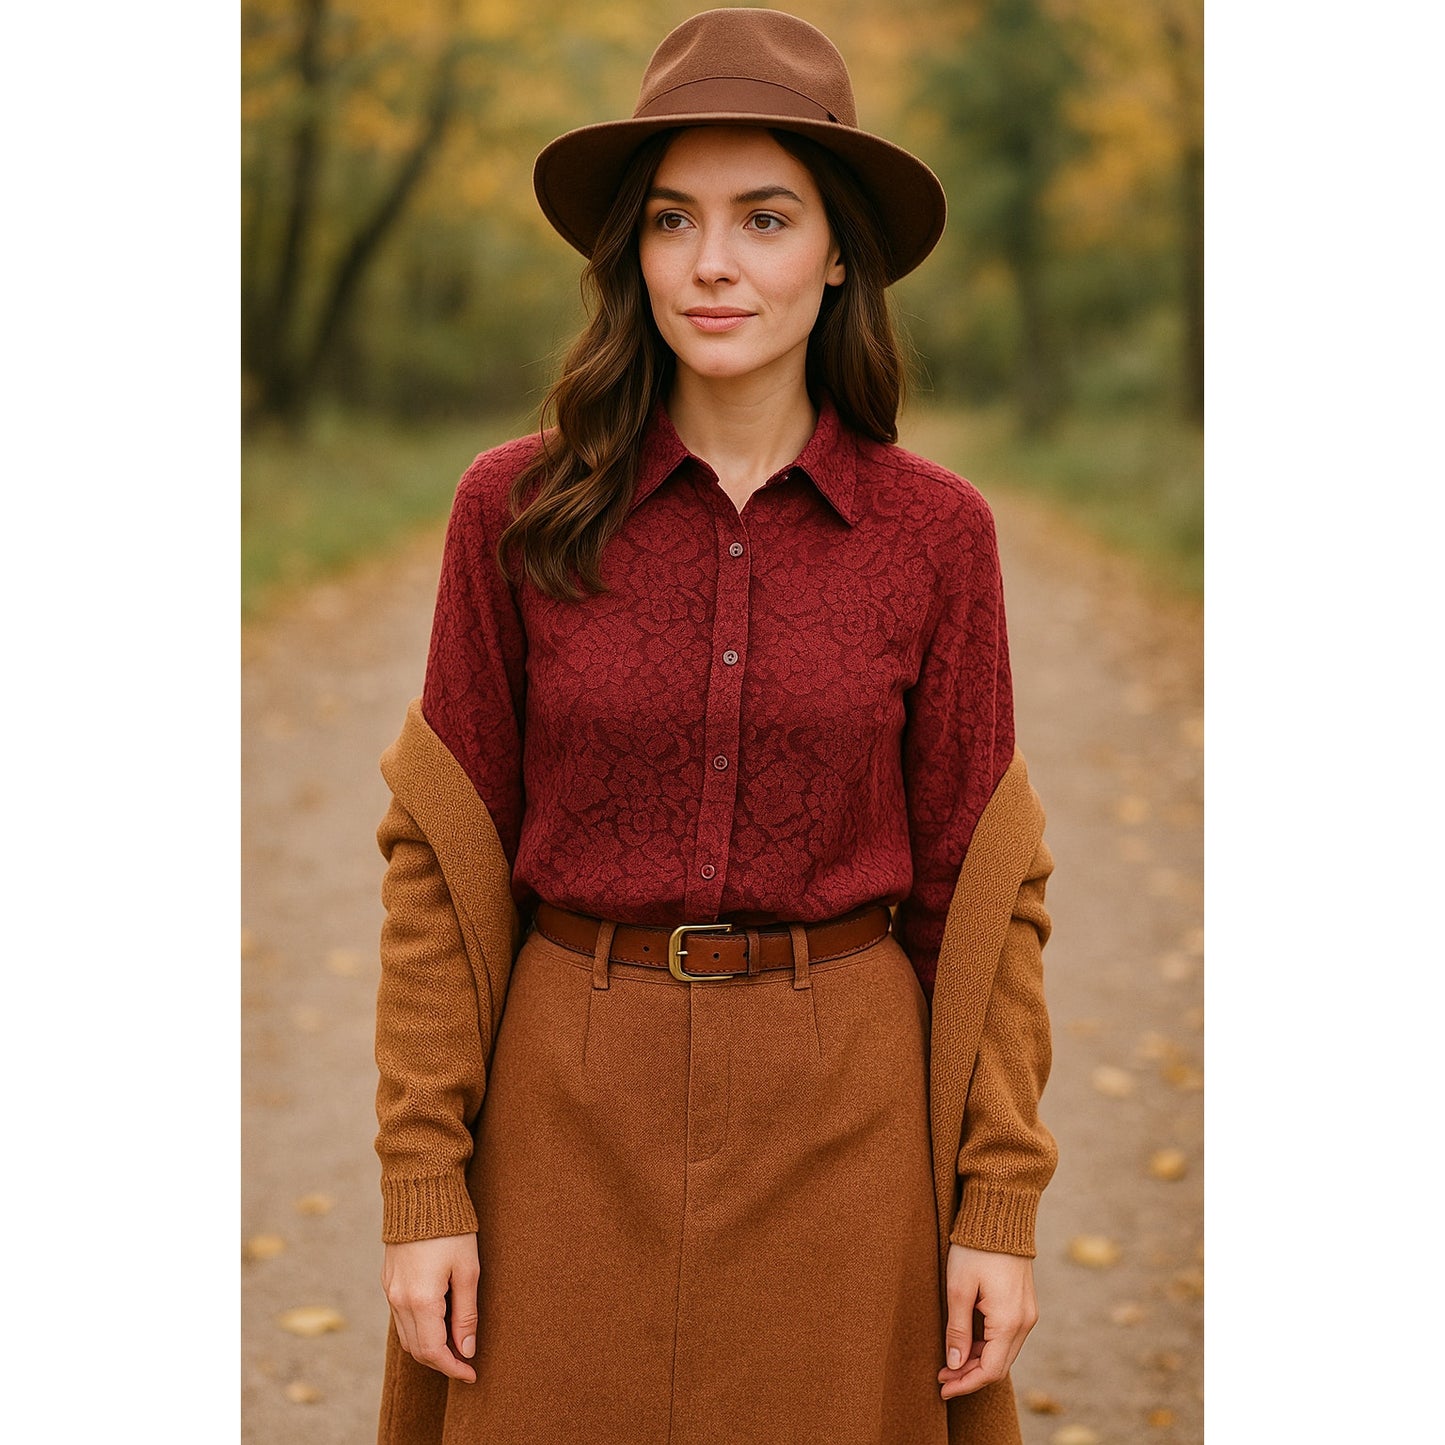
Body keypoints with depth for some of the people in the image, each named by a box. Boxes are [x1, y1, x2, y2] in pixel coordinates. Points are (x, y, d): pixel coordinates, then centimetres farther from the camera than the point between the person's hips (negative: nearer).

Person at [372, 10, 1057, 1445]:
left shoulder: (934, 531, -3)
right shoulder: (516, 510, -4)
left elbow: (979, 881, 1)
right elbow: (441, 858, -1)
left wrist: (1000, 1203, -1)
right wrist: (424, 1180, -4)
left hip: (842, 1115, 0)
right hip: (573, 1110, 0)